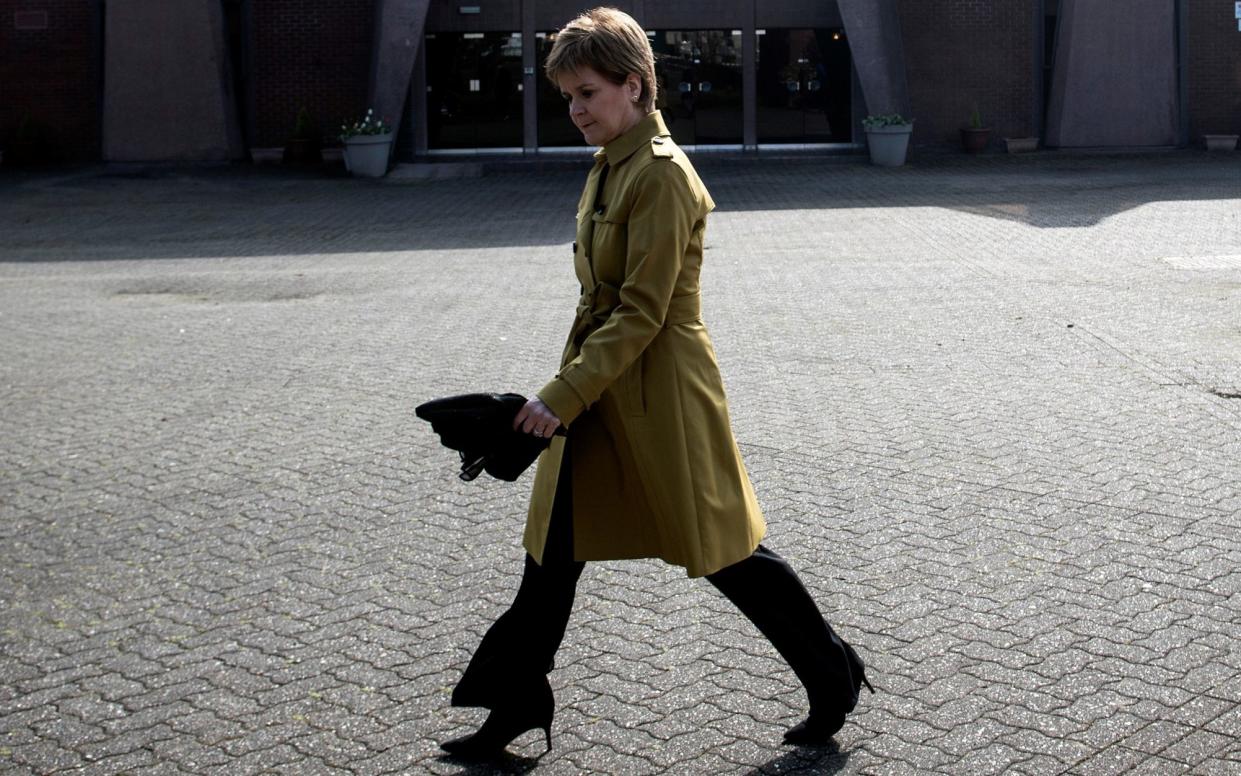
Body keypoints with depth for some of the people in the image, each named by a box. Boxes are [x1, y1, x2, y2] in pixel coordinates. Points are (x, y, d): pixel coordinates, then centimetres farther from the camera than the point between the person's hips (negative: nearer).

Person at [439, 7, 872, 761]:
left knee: (722, 546, 4)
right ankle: (515, 707, 24)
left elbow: (641, 313, -22)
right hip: (601, 391, 9)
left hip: (657, 390, -9)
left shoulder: (662, 174, -18)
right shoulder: (610, 168, 10)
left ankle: (834, 675, 24)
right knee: (556, 547, 12)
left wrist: (562, 396, -22)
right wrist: (568, 393, 16)